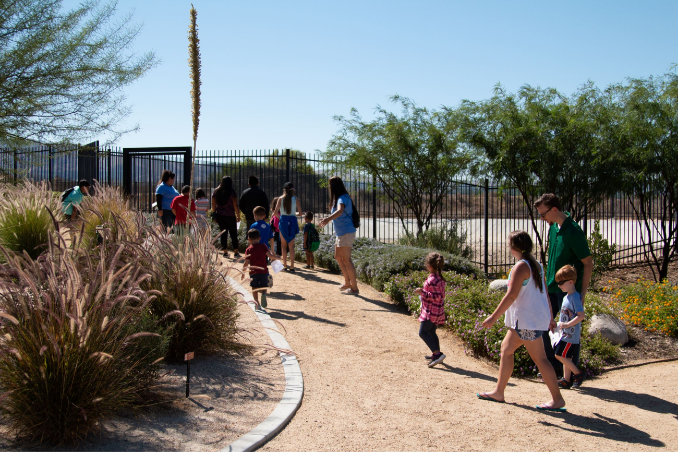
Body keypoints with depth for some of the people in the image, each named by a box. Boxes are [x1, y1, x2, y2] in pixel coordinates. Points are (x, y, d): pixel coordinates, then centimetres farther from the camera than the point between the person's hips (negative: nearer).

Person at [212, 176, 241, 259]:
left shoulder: (216, 192, 2)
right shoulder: (232, 193, -10)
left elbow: (213, 205, 6)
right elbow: (235, 205, -9)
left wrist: (214, 214, 16)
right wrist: (238, 215, 0)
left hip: (220, 215, 4)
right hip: (230, 215, -4)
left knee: (223, 233, 10)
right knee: (233, 234, 2)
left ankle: (225, 252, 11)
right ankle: (236, 252, 0)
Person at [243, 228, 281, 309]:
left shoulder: (248, 249, 0)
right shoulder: (263, 246, 1)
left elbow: (246, 263, -4)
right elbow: (270, 256, -8)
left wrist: (243, 272, 7)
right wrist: (277, 257, 10)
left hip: (253, 271, 0)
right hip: (263, 270, 0)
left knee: (254, 288, 12)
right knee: (263, 287, 13)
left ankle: (256, 302, 6)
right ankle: (263, 294, -18)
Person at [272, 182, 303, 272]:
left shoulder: (281, 198, -1)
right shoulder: (295, 199, -1)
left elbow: (275, 212, -2)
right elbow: (300, 212, 2)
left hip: (283, 220, 0)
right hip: (292, 221, 0)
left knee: (284, 245, 10)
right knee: (291, 246, 5)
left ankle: (285, 265, 9)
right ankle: (292, 266, 1)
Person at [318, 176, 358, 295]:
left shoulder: (343, 198, -18)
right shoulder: (339, 198, 14)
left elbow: (340, 211, -37)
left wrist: (327, 219, -52)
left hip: (346, 233, -10)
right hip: (341, 233, 10)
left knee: (346, 260, -8)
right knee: (338, 257, 18)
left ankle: (354, 288, -3)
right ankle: (347, 282, 27)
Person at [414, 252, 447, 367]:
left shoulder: (432, 280, -21)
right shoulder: (440, 278, 9)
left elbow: (437, 296, -24)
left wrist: (423, 292, -24)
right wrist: (424, 292, 23)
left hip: (430, 311, -10)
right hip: (437, 311, 10)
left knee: (423, 332, -7)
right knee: (431, 332, 19)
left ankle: (437, 353, -12)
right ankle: (436, 355, 26)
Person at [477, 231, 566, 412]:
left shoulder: (521, 267, -16)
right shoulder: (536, 264, 12)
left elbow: (511, 296, -21)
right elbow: (545, 293, 16)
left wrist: (494, 317, -17)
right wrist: (550, 318, 22)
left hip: (528, 321, -10)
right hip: (525, 320, 10)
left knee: (539, 358, -4)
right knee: (506, 348, 15)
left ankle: (557, 400, 3)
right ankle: (498, 392, 21)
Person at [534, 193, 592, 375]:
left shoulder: (573, 232, -19)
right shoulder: (554, 226, 6)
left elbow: (588, 264, -15)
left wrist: (582, 294, -16)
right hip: (552, 287, 8)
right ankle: (554, 366, 24)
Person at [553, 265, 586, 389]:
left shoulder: (575, 297, -17)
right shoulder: (566, 297, 13)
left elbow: (581, 315, -24)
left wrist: (567, 324, -27)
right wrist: (559, 324, 18)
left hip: (571, 335, -9)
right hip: (566, 334, 9)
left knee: (560, 355, -8)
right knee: (566, 357, 12)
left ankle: (578, 373, 4)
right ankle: (566, 380, 18)